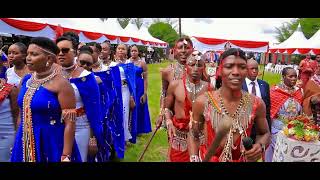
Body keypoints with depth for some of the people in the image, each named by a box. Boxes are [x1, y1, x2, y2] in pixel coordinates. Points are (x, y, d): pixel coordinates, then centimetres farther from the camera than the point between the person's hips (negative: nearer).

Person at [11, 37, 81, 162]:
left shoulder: (61, 84, -17)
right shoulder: (26, 80, 4)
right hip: (25, 143, 6)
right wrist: (18, 140, 15)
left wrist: (66, 156, -20)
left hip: (53, 143, -6)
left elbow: (69, 123, -18)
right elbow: (22, 114, 13)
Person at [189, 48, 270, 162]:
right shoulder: (202, 102, -19)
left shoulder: (257, 104, -14)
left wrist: (260, 146, -15)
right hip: (207, 159, -1)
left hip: (243, 160, 2)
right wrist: (194, 159, -15)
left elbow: (265, 134, 4)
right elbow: (194, 136, -4)